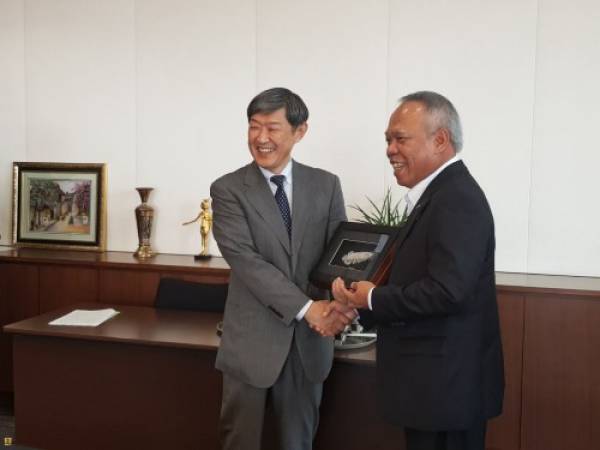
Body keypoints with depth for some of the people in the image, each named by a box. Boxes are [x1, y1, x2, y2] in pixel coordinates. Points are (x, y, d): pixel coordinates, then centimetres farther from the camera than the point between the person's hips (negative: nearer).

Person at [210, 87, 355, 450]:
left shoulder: (326, 185, 3)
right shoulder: (229, 189, -6)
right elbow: (244, 259, -16)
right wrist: (307, 307, -23)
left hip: (310, 339, 3)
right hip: (253, 338, -2)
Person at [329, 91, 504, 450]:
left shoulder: (457, 198, -20)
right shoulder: (440, 192, 12)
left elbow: (447, 290, -28)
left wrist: (373, 299, -17)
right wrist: (361, 298, 0)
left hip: (447, 383, -9)